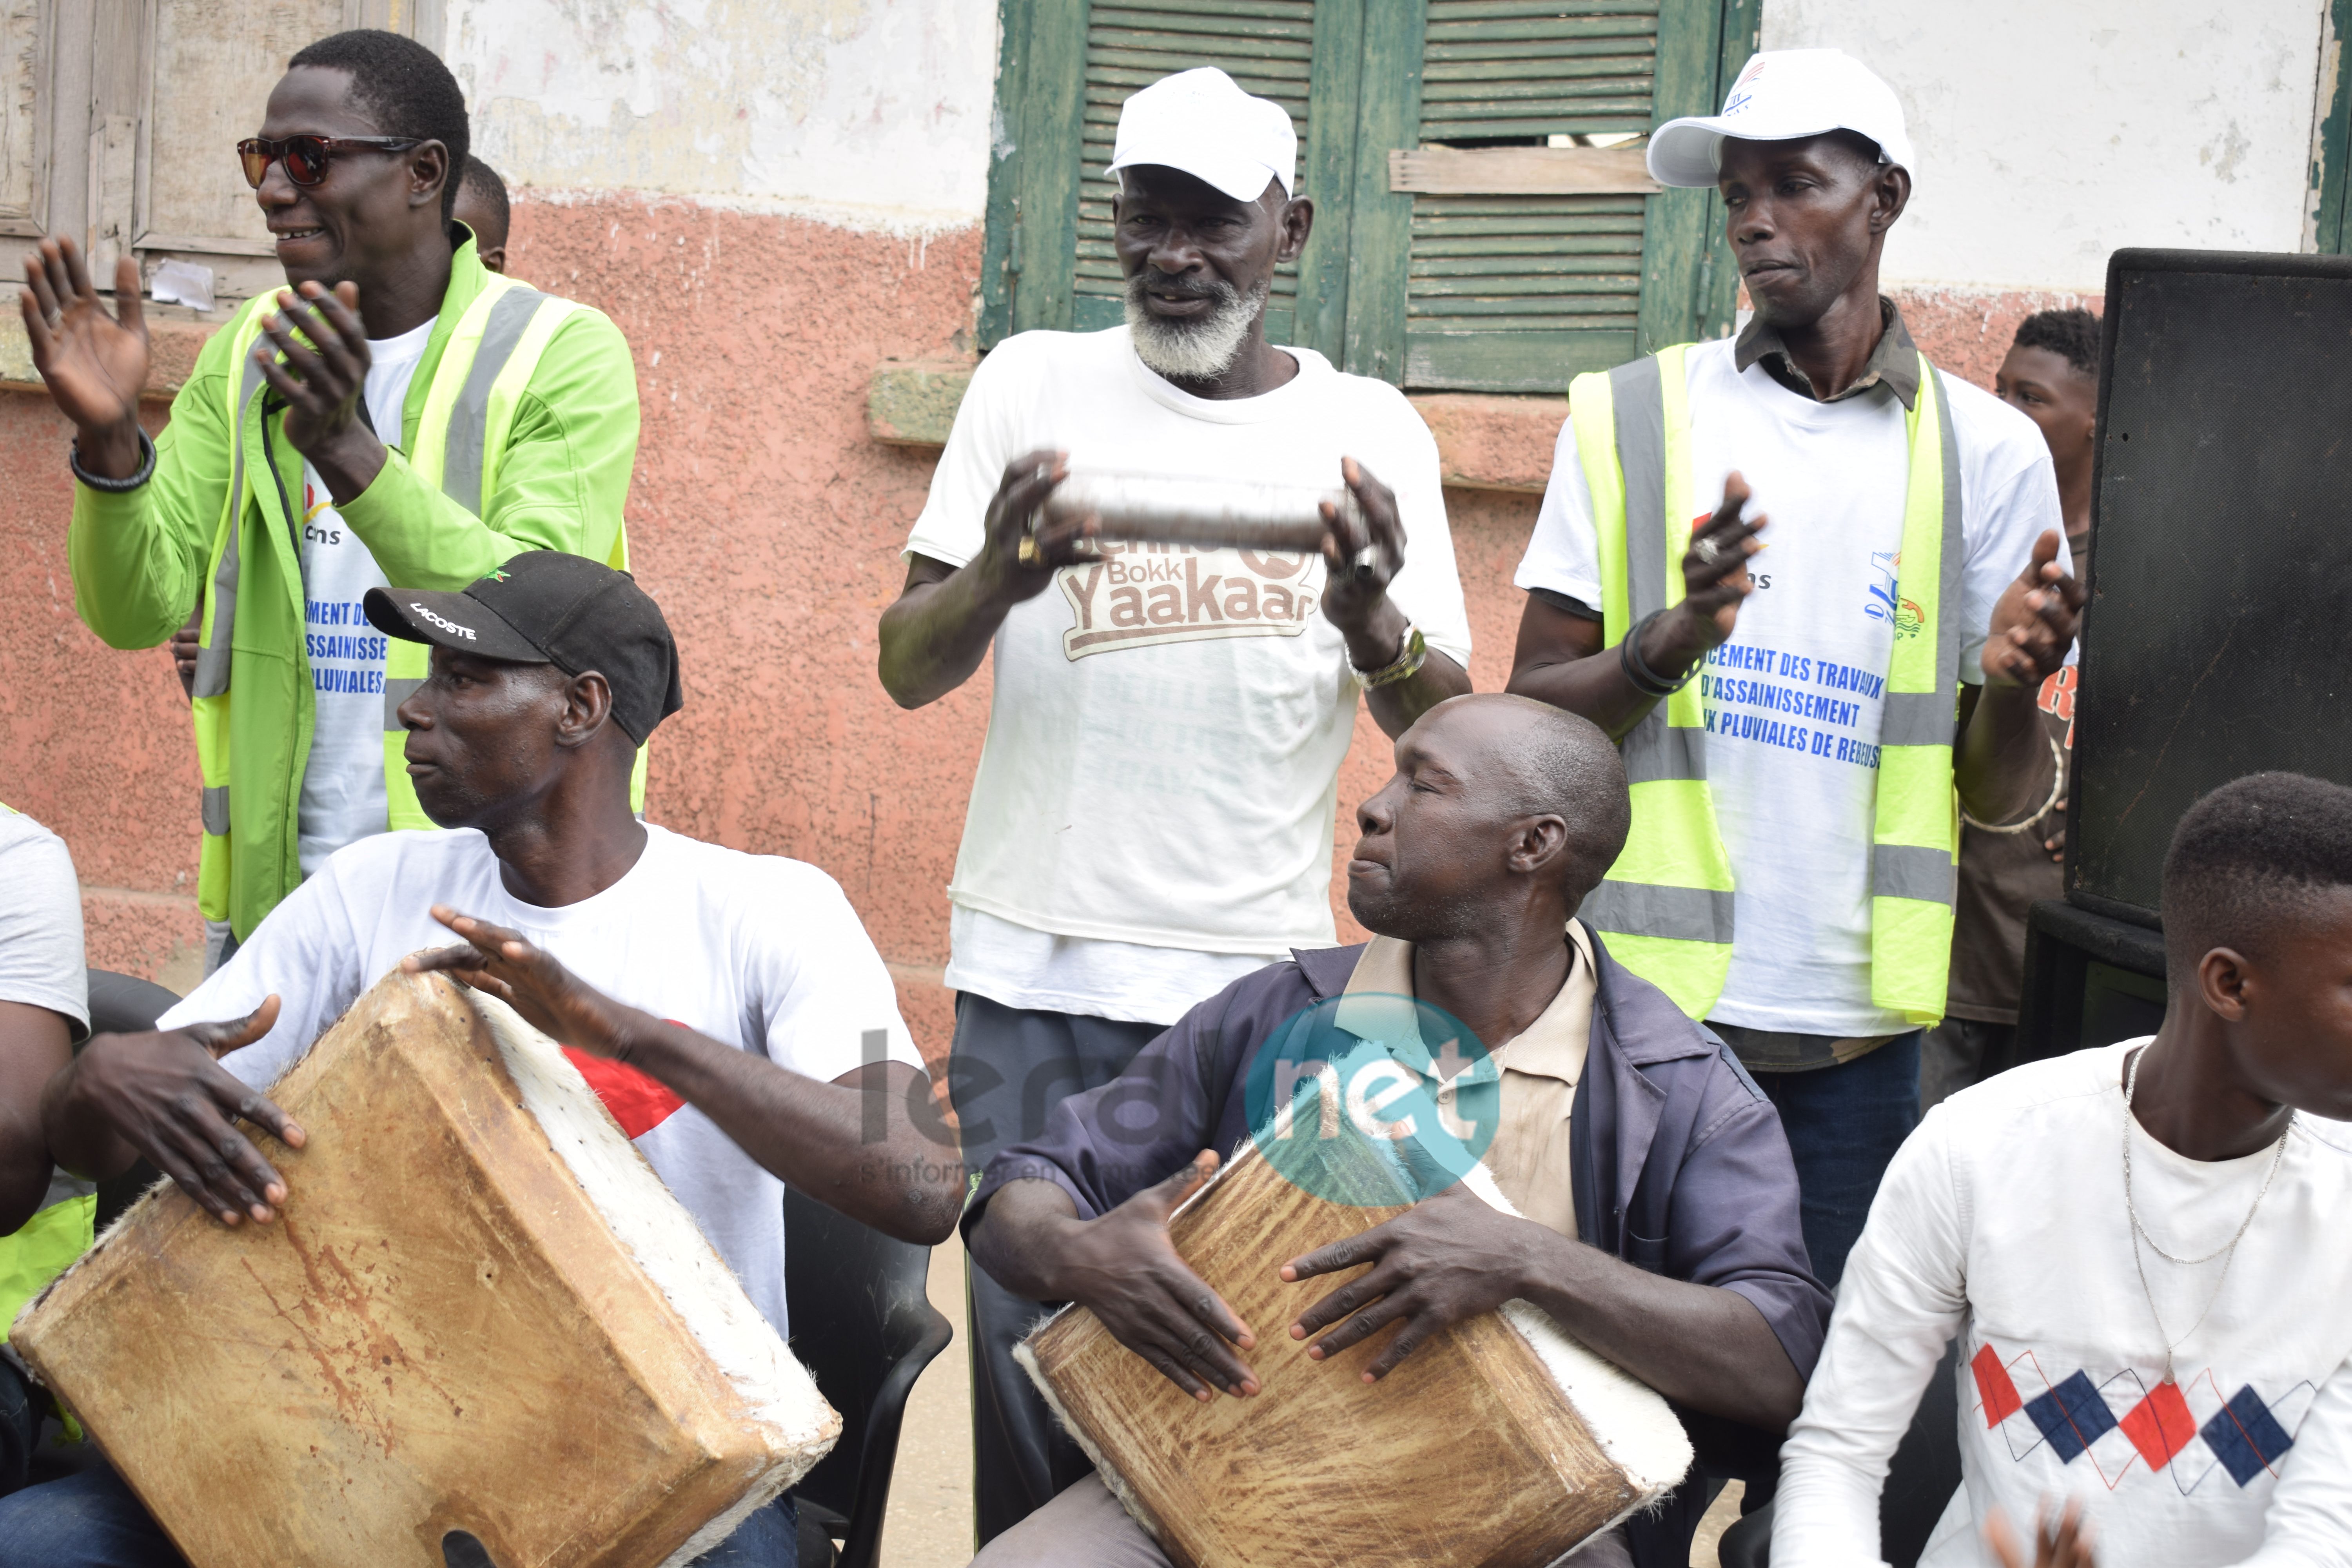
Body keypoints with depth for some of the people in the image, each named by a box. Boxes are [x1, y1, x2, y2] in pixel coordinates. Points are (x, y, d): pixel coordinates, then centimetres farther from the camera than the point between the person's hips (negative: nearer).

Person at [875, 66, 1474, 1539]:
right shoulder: (1036, 384, 5)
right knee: (1033, 1345, 0)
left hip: (1262, 977, 0)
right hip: (1036, 971, 1)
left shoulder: (1368, 428, 5)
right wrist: (996, 577, -20)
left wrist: (1373, 623, -20)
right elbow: (910, 671, 2)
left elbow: (1444, 730, 2)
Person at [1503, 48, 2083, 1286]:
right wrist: (1667, 642, -19)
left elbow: (2004, 802, 7)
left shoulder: (1984, 452, 6)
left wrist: (2011, 686, -15)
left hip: (1854, 1025, 1)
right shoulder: (1631, 419, 4)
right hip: (1642, 997, -1)